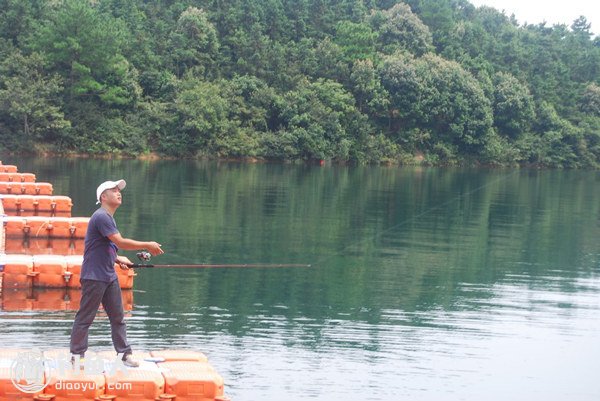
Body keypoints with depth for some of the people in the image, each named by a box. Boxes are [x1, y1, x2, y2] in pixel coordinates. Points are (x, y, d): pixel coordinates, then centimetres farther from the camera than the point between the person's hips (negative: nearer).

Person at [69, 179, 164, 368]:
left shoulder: (108, 218, 15)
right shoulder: (101, 217, -17)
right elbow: (120, 242, -23)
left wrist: (118, 259, 9)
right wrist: (147, 245, -17)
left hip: (109, 276, 10)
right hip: (94, 276, -10)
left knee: (118, 316, 11)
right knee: (85, 317, 0)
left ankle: (124, 352, 17)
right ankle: (77, 355, 9)